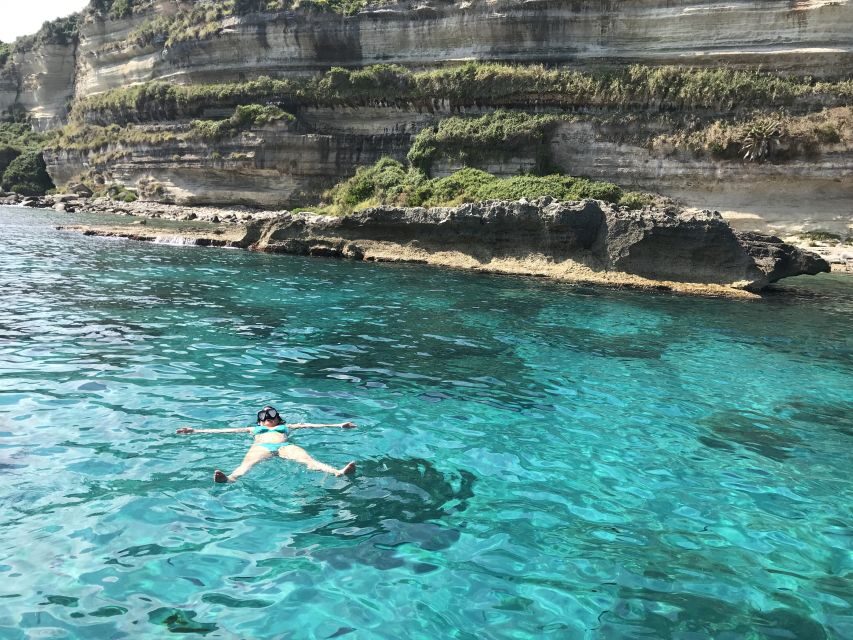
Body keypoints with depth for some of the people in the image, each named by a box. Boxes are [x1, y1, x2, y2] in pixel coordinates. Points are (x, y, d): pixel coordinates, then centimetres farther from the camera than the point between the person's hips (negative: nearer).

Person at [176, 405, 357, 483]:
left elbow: (307, 425, 32)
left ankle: (337, 472, -59)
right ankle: (230, 478, -69)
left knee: (307, 458, -31)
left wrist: (338, 425, 23)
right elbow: (225, 430, 35)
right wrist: (196, 431, 28)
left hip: (284, 446, 0)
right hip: (261, 446, 0)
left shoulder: (286, 427, 40)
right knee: (247, 463, -36)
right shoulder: (253, 429, 41)